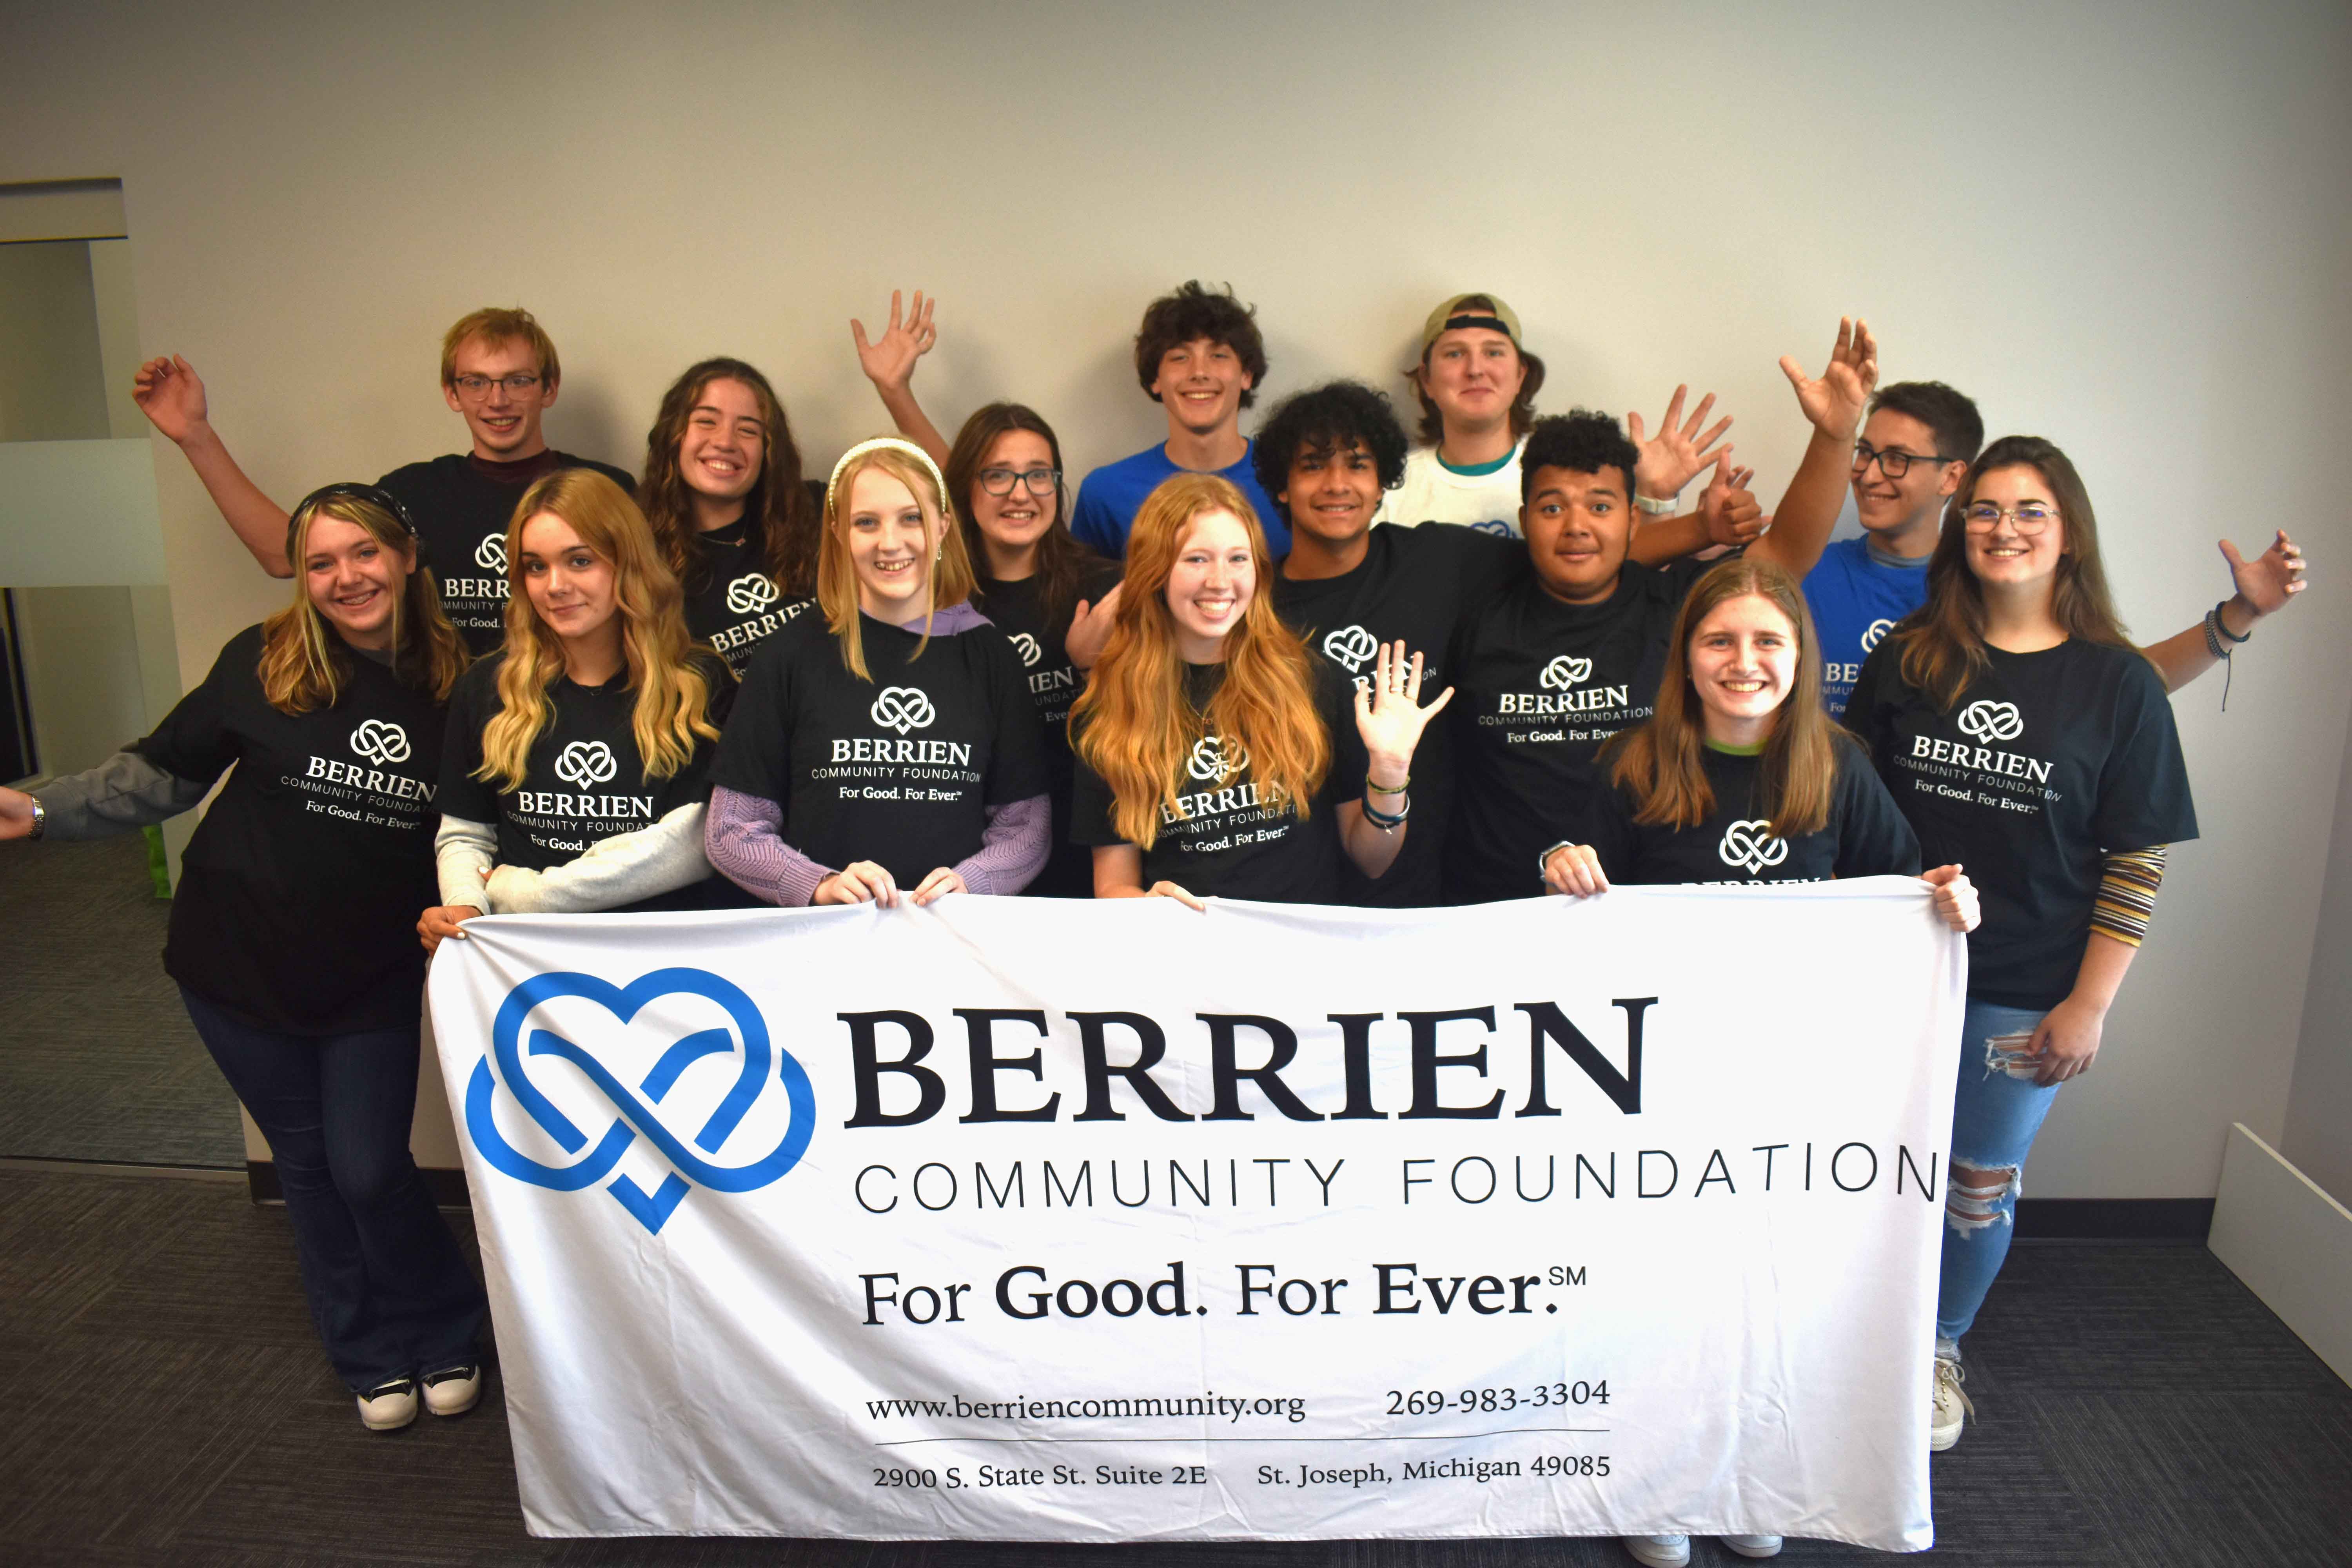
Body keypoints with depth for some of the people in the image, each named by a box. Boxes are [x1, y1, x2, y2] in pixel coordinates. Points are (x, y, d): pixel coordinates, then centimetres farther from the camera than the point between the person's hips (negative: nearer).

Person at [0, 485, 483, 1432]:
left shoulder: (454, 685, -6)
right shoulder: (263, 663, -8)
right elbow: (165, 774, 2)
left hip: (373, 981, -1)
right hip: (239, 964, 1)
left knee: (369, 1170, -1)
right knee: (308, 1165, 13)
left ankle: (444, 1339, 26)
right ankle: (372, 1356, 32)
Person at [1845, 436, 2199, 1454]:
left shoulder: (2119, 683, -5)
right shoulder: (1908, 657, 0)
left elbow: (2139, 863, -5)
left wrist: (2089, 1004, -8)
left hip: (2024, 993, -1)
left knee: (1981, 1184, 13)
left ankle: (1940, 1348, 36)